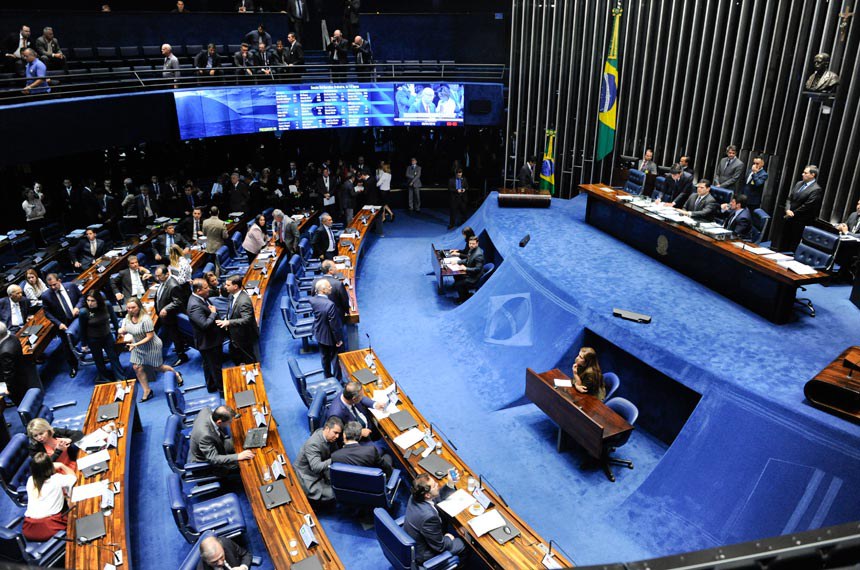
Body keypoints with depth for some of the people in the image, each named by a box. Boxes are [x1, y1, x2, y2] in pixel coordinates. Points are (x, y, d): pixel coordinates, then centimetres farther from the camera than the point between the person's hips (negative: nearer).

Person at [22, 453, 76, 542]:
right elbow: (74, 476, 17)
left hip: (28, 530, 5)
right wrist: (61, 466, 26)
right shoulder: (57, 479, -5)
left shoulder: (30, 480, 6)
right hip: (49, 528, -5)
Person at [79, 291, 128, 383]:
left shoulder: (106, 307, -17)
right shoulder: (84, 312, -22)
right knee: (99, 360, 16)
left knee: (114, 357, 9)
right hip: (93, 340, -2)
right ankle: (105, 379, 35)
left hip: (107, 336, 2)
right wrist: (84, 344, -3)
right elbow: (82, 329, -11)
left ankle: (121, 378, 20)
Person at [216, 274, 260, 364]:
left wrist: (229, 322, -43)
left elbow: (247, 320, -38)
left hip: (245, 338, -10)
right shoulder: (232, 295, -2)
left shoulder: (244, 301, -32)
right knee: (234, 356, 26)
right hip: (235, 336, 10)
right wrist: (226, 319, -3)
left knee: (250, 363, 10)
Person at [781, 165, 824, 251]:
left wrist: (792, 214, -12)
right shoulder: (799, 184, 12)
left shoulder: (816, 190, -12)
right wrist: (788, 210, -6)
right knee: (783, 244, 13)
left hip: (799, 223, -7)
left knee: (792, 247, -2)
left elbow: (806, 206, -17)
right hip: (788, 219, 7)